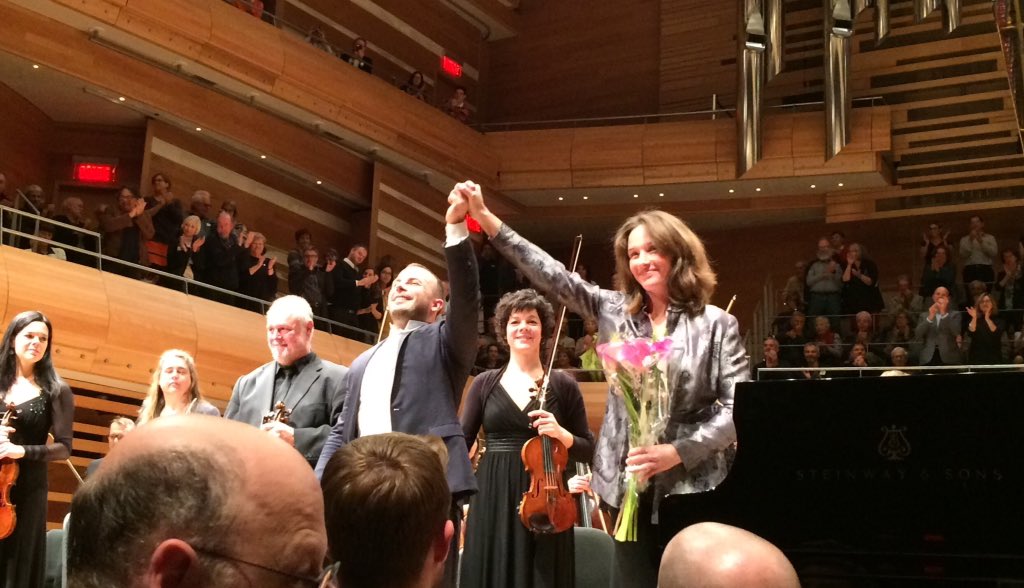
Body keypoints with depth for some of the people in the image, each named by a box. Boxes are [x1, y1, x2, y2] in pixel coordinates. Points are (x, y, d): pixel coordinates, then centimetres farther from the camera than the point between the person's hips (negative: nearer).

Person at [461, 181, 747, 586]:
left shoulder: (717, 325, -2)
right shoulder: (615, 312, 7)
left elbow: (739, 408, -7)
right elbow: (553, 276, 3)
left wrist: (677, 451, -18)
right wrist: (486, 219, -4)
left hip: (693, 489, -3)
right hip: (631, 487, 3)